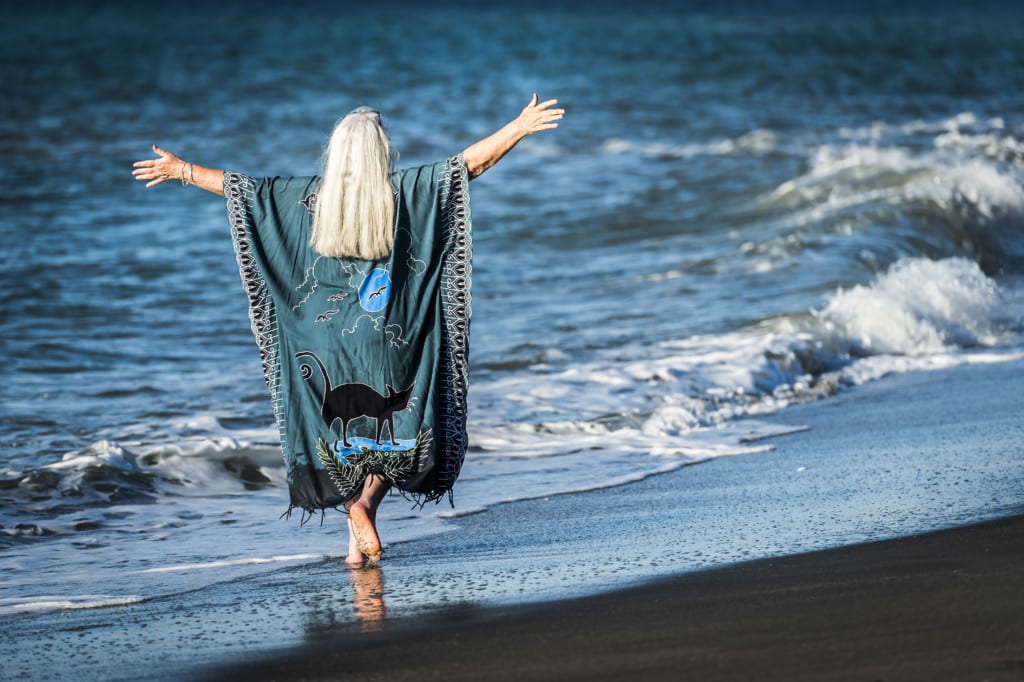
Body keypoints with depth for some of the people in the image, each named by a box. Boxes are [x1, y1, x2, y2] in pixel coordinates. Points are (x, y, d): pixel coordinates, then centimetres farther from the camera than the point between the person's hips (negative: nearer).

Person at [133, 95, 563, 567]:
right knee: (394, 433, 11)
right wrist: (522, 126, 0)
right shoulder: (407, 191, -5)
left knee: (342, 435, 13)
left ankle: (355, 507, -4)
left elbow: (240, 186, 6)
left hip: (327, 342, 1)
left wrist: (182, 171, 18)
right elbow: (471, 160, -5)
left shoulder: (309, 197, 0)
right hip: (390, 343, -1)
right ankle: (366, 498, -12)